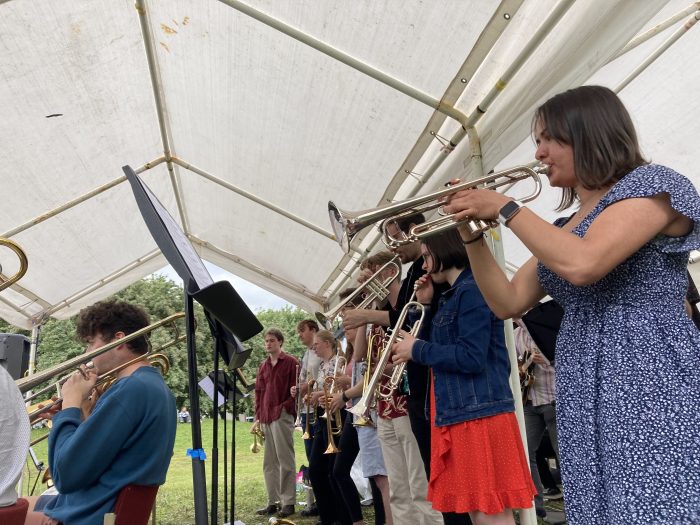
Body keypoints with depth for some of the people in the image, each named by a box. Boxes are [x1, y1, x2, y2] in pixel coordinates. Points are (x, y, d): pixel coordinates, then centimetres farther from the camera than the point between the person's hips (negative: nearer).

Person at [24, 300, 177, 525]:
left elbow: (66, 474, -25)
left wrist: (70, 404, -13)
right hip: (108, 506, 9)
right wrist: (84, 405, 2)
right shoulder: (155, 385, 7)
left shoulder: (132, 389, -25)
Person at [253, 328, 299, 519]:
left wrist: (284, 408, -19)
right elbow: (259, 393, 15)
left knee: (285, 461, -2)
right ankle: (273, 501, 19)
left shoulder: (291, 362, -3)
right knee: (269, 463, 11)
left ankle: (288, 502, 6)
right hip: (266, 419, 7)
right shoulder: (263, 366, 15)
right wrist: (258, 417, 9)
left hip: (282, 417, -7)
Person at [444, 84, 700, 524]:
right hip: (587, 403, 7)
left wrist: (504, 207, -10)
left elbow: (581, 265, -21)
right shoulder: (563, 229, 19)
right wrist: (472, 231, 6)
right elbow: (507, 303, 14)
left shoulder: (651, 184, -3)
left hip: (651, 387, -7)